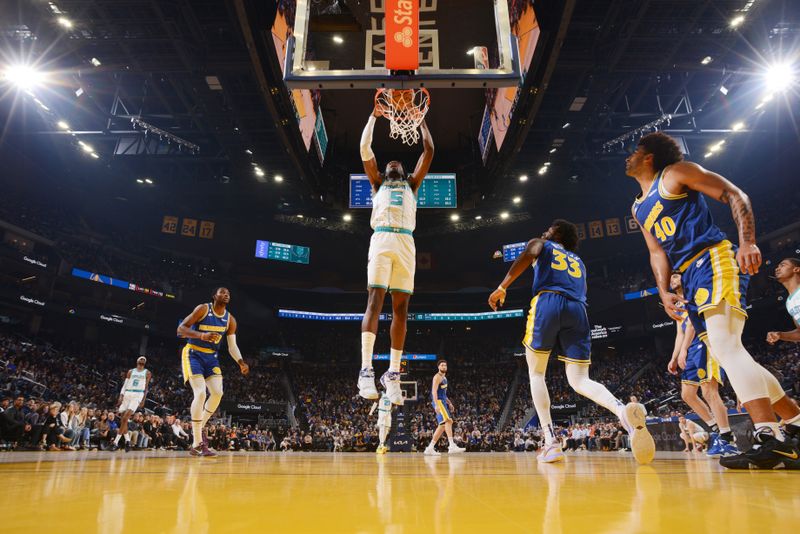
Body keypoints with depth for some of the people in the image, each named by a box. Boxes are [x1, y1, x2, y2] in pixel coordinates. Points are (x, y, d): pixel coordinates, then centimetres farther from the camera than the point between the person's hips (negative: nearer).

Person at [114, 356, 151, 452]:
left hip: (138, 395, -4)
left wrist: (143, 400, -4)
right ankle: (127, 440, 14)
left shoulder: (147, 373, 8)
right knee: (123, 419, 2)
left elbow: (146, 388, 5)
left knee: (125, 418, -17)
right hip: (127, 394, 4)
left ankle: (116, 441, -14)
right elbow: (125, 384, 10)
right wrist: (121, 396, -2)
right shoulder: (131, 371, 15)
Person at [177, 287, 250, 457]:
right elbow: (181, 328, -17)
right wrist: (201, 335, -34)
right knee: (200, 393, -18)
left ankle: (199, 428, 19)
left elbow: (232, 346, 4)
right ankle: (197, 444, -11)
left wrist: (241, 362, -14)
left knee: (217, 393, -5)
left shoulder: (230, 319, 2)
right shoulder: (203, 309, -13)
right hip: (194, 354, -6)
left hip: (211, 357, 6)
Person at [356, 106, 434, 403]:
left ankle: (393, 374, 1)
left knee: (400, 307, -2)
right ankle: (366, 370, -20)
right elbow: (365, 149, 19)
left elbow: (428, 152, 27)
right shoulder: (377, 183, 26)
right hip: (381, 240, -2)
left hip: (406, 243, 2)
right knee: (375, 300, -15)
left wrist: (422, 121, 35)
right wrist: (374, 116, 25)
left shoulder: (411, 185, 30)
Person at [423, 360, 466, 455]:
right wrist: (436, 405, -28)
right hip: (438, 401, -10)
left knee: (442, 425, 8)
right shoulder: (437, 377, -8)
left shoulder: (444, 378, 22)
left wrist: (449, 403, 23)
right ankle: (452, 446, -30)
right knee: (448, 420, -22)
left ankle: (430, 448, 11)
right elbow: (434, 391, -18)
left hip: (443, 401, 10)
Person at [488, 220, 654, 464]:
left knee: (536, 373, 10)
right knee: (580, 380, 4)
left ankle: (551, 442, -3)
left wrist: (502, 287, -6)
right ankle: (623, 410, -28)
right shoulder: (579, 261, 36)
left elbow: (527, 255, 0)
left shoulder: (541, 245, 22)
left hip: (547, 302, -4)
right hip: (577, 309, 4)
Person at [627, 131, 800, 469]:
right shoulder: (638, 209, 24)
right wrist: (664, 292, 4)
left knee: (724, 345, -22)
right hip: (691, 278, 9)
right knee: (728, 352, 7)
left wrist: (747, 241, -18)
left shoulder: (675, 173, 3)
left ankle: (770, 439, -25)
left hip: (714, 260, -8)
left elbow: (735, 196, -3)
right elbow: (657, 252, 20)